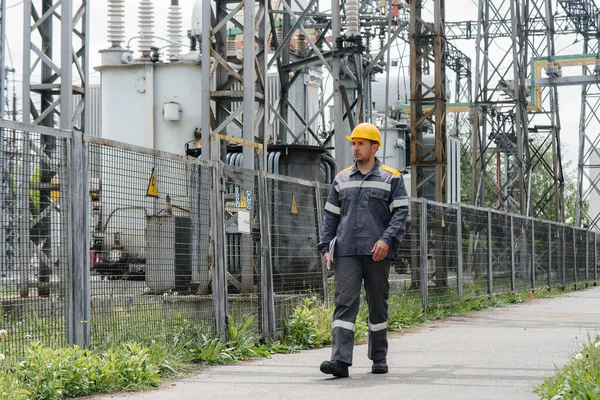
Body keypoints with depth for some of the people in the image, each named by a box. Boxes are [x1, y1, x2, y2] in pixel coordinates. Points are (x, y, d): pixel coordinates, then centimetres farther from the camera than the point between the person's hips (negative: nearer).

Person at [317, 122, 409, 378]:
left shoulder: (391, 178, 5)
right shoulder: (342, 179, 14)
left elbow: (400, 212, -2)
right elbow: (331, 216, 17)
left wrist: (387, 239, -16)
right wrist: (326, 247, 7)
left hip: (377, 252, -2)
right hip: (346, 252, 2)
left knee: (377, 304, 7)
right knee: (344, 302, -10)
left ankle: (379, 359, 19)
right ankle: (340, 360, -18)